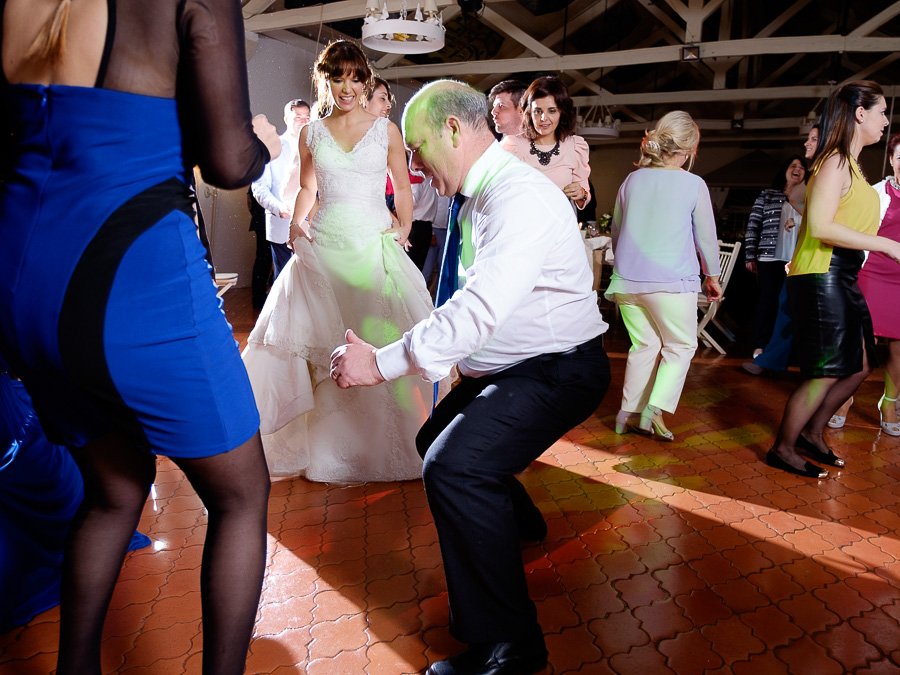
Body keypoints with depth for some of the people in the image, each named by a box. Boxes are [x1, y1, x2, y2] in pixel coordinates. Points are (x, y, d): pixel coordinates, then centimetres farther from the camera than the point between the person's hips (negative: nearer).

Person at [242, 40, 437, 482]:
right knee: (317, 344, 2)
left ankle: (385, 441, 14)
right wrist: (296, 224, 4)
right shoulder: (311, 133, 10)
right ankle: (329, 443, 19)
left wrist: (403, 232, -1)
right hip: (323, 248, 2)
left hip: (375, 245, -2)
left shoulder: (386, 131, 5)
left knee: (381, 345, -4)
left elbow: (402, 188, 10)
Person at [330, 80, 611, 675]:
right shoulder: (478, 198, 7)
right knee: (436, 443, 22)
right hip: (506, 366, 10)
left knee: (454, 466, -27)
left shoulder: (521, 198, -24)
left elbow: (479, 310, -34)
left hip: (558, 372, -10)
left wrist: (382, 363, -28)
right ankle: (515, 520, 49)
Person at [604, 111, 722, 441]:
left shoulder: (632, 180, 6)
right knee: (681, 346, 12)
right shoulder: (693, 184, -5)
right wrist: (712, 275, 18)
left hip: (628, 280, 4)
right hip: (671, 281, -4)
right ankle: (654, 409, -2)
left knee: (644, 345, 16)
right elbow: (706, 236, 3)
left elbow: (616, 232, 15)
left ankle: (628, 413, 16)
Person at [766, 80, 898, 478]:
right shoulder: (836, 161, -12)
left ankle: (812, 432, 28)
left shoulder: (849, 163, 17)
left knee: (859, 365, 15)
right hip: (822, 277, -10)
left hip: (842, 278, 10)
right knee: (825, 373, -4)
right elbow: (821, 226, -22)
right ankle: (783, 449, 11)